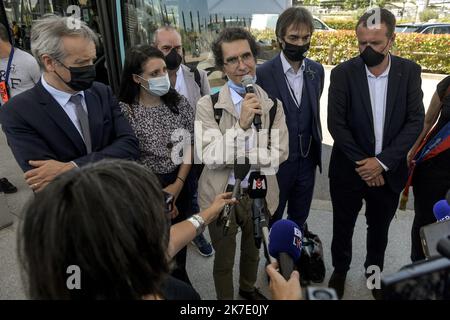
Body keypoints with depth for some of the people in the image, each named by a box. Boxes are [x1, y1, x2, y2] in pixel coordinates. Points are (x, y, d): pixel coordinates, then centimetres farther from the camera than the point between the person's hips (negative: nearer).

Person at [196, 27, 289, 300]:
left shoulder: (274, 105, -5)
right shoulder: (208, 105, -14)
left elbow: (279, 153, -10)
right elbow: (209, 156, -21)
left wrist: (236, 158, -20)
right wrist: (241, 125, -32)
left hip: (259, 193, 3)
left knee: (253, 251, 28)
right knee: (224, 259, 19)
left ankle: (248, 288, 58)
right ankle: (225, 299, 46)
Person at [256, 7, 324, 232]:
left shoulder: (317, 70, -1)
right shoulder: (263, 74, -16)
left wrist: (315, 148, 12)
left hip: (307, 160, 4)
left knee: (299, 220, 23)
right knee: (271, 221, 18)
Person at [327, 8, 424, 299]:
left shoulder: (410, 71, -5)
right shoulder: (342, 73, -11)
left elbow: (415, 122, -8)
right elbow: (336, 124, -13)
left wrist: (382, 162, -17)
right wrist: (362, 164, -15)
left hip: (389, 171, 2)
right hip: (349, 169, -1)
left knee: (379, 228, 21)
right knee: (343, 227, 16)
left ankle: (375, 270, 47)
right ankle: (340, 269, 43)